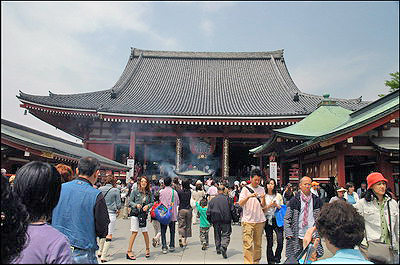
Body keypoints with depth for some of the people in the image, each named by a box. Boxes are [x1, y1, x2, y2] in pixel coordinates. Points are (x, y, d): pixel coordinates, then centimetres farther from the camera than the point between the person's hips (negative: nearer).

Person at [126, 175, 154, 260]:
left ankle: (147, 249, 24)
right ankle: (129, 251, 7)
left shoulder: (149, 193, 6)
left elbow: (152, 202, 8)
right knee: (134, 232, -3)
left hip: (144, 214, 3)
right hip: (135, 213, -3)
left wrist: (147, 206, -11)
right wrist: (136, 205, -18)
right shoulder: (135, 191, -2)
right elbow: (130, 201, -2)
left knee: (145, 232, 7)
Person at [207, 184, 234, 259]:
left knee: (217, 235, 17)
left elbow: (208, 212, 3)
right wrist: (231, 218, 12)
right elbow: (232, 209, -1)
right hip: (226, 220, -2)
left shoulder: (213, 200, 1)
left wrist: (210, 220, 13)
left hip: (216, 220, 2)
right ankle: (223, 247, -18)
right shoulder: (228, 199, -4)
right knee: (226, 234, 2)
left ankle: (218, 249, 23)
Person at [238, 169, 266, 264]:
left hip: (260, 220, 4)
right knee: (248, 244, -7)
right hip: (248, 220, -4)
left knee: (258, 243, 10)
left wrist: (263, 198, -10)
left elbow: (263, 206, 10)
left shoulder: (261, 189, 10)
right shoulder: (245, 189, 0)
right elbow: (240, 203, -9)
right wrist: (249, 196, -24)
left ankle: (256, 261, 23)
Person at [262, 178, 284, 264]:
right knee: (269, 242, 4)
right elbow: (263, 210, 1)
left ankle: (277, 258, 9)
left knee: (280, 240, -11)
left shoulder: (278, 195, 7)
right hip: (268, 220, -1)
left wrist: (277, 206, -7)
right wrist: (269, 205, -13)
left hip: (277, 219, 1)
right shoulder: (264, 196, 3)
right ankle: (271, 260, 17)